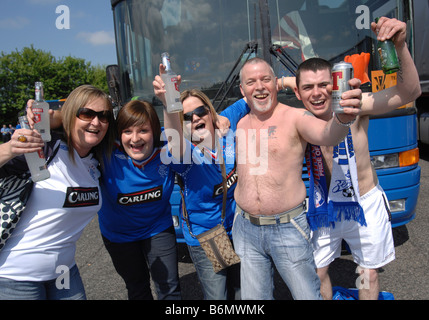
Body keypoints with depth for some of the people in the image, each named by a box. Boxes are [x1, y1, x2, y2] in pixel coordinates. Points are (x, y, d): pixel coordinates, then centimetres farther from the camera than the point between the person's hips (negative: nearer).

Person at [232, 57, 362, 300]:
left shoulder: (294, 118, -9)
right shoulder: (241, 124, 8)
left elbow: (327, 135, -29)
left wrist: (341, 119, -51)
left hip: (288, 228, -4)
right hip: (246, 229, 5)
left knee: (308, 295, 10)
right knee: (254, 298, 18)